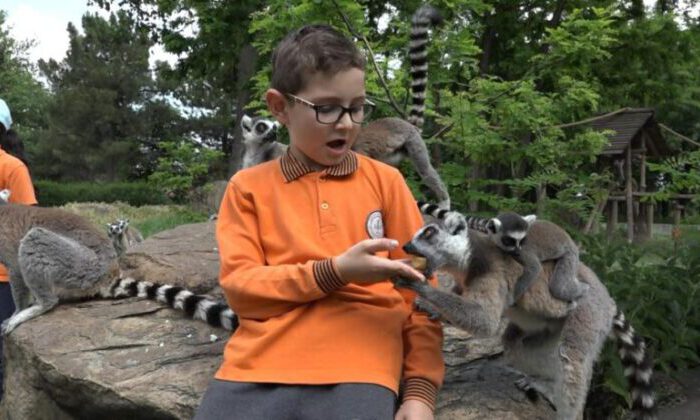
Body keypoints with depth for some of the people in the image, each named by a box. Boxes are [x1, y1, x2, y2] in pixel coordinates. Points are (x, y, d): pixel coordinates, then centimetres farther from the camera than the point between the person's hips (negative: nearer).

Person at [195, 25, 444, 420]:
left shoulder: (386, 181, 10)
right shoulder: (248, 187, 10)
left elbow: (420, 287, 9)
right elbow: (239, 285, 1)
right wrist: (333, 272, -13)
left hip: (358, 370, 0)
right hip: (257, 369, 1)